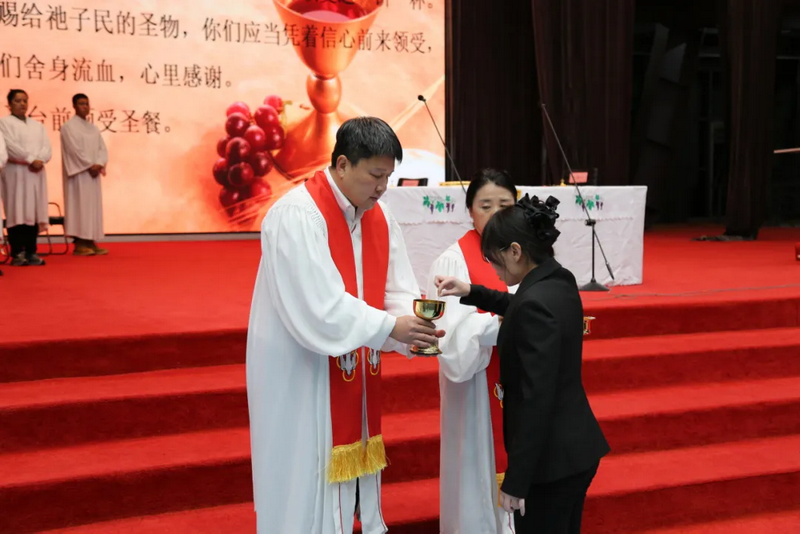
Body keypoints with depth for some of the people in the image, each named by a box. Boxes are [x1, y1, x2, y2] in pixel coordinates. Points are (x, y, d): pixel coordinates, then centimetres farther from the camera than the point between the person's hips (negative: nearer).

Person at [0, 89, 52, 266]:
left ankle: (31, 252, 5)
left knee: (34, 212, 2)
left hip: (37, 172, 6)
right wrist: (31, 159, -15)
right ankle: (17, 254, -8)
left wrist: (40, 160, -10)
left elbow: (47, 147, 9)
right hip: (15, 172, -5)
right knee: (17, 212, -9)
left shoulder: (37, 125, 20)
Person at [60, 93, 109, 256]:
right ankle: (79, 244, -8)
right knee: (80, 205, -9)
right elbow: (74, 149, -14)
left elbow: (102, 148, 9)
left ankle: (91, 242, 7)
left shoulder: (93, 128, 17)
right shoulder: (69, 126, -5)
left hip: (93, 172, 7)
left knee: (93, 206, 4)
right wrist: (89, 166, -16)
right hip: (79, 173, -7)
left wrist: (98, 164, -9)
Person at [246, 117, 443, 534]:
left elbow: (398, 292, 2)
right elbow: (319, 307, -27)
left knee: (351, 475, 14)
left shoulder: (378, 218, 4)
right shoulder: (297, 215, -21)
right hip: (300, 375, -7)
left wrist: (414, 327, -19)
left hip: (354, 377, 7)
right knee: (306, 489, 2)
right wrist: (389, 328, -26)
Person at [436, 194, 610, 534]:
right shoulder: (560, 282, 4)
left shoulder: (535, 304, -24)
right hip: (575, 446, 9)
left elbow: (536, 398, -25)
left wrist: (515, 479, -21)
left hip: (550, 458, -9)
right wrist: (472, 293, 21)